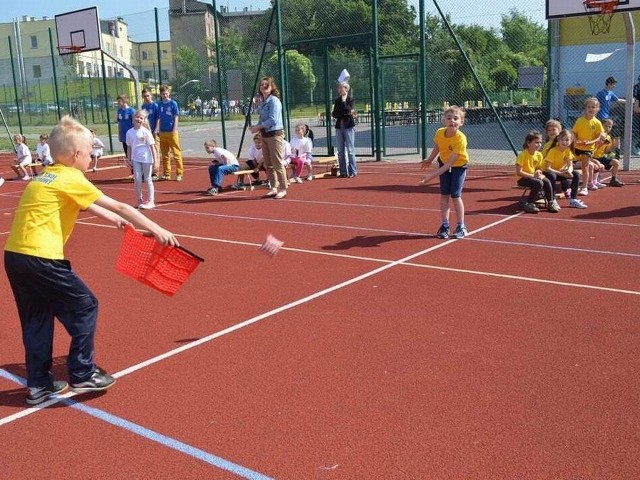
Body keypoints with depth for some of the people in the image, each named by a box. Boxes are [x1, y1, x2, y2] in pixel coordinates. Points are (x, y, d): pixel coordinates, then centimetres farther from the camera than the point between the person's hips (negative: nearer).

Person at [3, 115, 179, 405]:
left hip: (14, 255, 9)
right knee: (85, 307, 5)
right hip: (40, 258, -9)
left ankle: (38, 384, 26)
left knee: (37, 318, 18)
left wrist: (112, 219, 40)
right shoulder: (71, 179, -7)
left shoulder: (47, 177, 18)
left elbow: (84, 206, 32)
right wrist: (156, 229, -5)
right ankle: (82, 375, 10)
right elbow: (119, 206, -7)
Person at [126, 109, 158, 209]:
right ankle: (140, 200, 13)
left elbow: (152, 146, -7)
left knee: (148, 179, 5)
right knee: (137, 180, 1)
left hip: (146, 159, -3)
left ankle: (151, 201, 13)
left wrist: (155, 159, -11)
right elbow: (129, 147, 11)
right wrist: (129, 159, 8)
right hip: (136, 159, 3)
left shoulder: (146, 132, -8)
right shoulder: (130, 132, 3)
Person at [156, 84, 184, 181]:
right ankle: (166, 174, 16)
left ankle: (179, 173, 0)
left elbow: (176, 118, -4)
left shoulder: (173, 103, -2)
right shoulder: (160, 104, 10)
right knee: (165, 154, 9)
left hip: (172, 132, -5)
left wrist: (174, 130, -13)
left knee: (176, 153, -3)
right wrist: (157, 129, 1)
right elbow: (159, 118, 13)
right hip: (162, 132, 5)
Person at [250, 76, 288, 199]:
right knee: (268, 165, 12)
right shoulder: (263, 102, 13)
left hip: (275, 134, -9)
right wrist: (257, 127, 0)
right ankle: (274, 188, 22)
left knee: (277, 164, -5)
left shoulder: (274, 101, -12)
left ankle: (283, 189, 3)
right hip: (265, 135, 9)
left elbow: (273, 120, -19)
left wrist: (258, 127, -14)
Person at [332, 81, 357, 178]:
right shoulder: (337, 101, 14)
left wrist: (344, 100, -11)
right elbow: (335, 114, 7)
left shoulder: (350, 99, -1)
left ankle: (352, 171, -2)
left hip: (349, 126, -5)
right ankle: (343, 172, 10)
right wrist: (345, 113, -6)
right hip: (339, 127, 5)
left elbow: (347, 110, -16)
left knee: (350, 150, -6)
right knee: (340, 151, 5)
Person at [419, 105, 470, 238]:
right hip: (444, 164, 4)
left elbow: (450, 162, -36)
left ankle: (461, 226, 7)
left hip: (459, 166, -4)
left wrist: (433, 175, -40)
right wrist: (429, 160, 3)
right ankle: (445, 225, 12)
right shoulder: (439, 133, -21)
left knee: (455, 195, -7)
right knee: (444, 195, 4)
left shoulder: (460, 138, -35)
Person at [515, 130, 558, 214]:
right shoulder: (523, 155, -17)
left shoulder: (539, 155, 2)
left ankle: (551, 203, -6)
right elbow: (518, 172, -22)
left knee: (547, 181, -20)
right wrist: (533, 175, -25)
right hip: (523, 178, -6)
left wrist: (539, 172, -13)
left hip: (535, 176, 6)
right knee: (539, 183, -30)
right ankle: (529, 204, -19)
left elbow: (539, 168, 13)